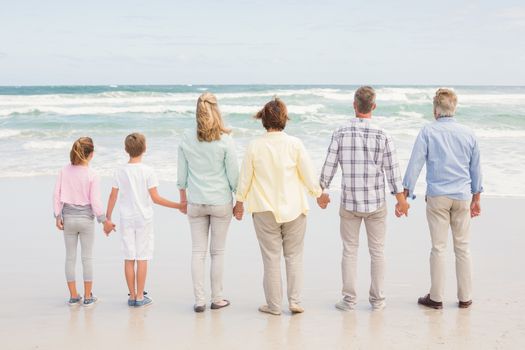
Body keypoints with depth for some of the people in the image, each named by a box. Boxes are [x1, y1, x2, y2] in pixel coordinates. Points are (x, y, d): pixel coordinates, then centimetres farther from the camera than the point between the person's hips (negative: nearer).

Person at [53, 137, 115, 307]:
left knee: (70, 257, 12)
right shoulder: (92, 175, -14)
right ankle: (88, 297, 13)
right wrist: (104, 220, -2)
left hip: (68, 218, 3)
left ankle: (73, 296, 19)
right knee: (87, 257, 8)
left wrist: (58, 216, 4)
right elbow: (95, 202, -13)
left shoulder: (64, 171, -4)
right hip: (86, 219, -3)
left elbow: (57, 195, -3)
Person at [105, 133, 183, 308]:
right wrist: (178, 206, -6)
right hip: (144, 218, -3)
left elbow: (113, 197, 3)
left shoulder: (120, 171, 0)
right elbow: (155, 198, -12)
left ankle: (132, 296, 12)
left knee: (129, 258, 7)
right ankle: (140, 297, 6)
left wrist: (107, 219, 13)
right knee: (142, 258, 2)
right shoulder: (148, 171, -9)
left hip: (126, 219, 3)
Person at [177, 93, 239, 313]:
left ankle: (199, 300, 8)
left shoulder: (187, 139, -2)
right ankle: (217, 299, 16)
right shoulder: (225, 140, -11)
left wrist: (183, 199, 19)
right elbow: (233, 174, -7)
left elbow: (181, 174, 6)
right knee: (217, 252, 8)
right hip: (221, 202, -2)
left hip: (196, 202, 2)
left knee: (198, 252, 8)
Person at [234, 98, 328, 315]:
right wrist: (319, 194, 15)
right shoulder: (294, 144, -8)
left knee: (271, 257, 8)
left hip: (265, 210, 0)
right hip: (293, 208, 0)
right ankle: (295, 301, 10)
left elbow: (245, 178, 0)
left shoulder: (255, 146, -7)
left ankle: (274, 305, 13)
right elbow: (308, 174, -2)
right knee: (294, 256, 13)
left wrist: (240, 202, 15)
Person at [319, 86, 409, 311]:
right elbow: (392, 171, -5)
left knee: (350, 250, 10)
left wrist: (321, 191, 13)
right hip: (376, 203, 0)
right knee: (377, 251, 10)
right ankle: (377, 299, 16)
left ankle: (349, 299, 13)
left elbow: (329, 166, -2)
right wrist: (401, 200, 5)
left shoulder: (340, 134, -6)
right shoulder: (382, 136, -8)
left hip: (349, 203, 1)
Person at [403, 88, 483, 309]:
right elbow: (476, 169, 12)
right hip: (462, 197, 2)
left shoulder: (428, 132, -3)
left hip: (437, 197, -2)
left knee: (438, 247, 2)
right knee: (462, 247, 9)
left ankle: (436, 297, 8)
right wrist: (476, 198, 22)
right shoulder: (468, 134, 6)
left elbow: (415, 165, -6)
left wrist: (405, 195, -3)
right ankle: (465, 297, 15)